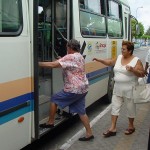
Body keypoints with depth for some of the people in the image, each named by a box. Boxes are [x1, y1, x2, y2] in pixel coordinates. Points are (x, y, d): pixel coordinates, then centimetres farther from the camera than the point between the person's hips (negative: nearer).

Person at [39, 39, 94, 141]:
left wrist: (39, 64, -16)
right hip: (83, 89, 9)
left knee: (54, 99, 8)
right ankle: (89, 133, 14)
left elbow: (54, 64, -22)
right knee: (81, 111, 13)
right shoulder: (80, 57, 15)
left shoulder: (70, 57, -15)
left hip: (74, 89, -9)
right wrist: (61, 60, 22)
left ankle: (50, 122, 18)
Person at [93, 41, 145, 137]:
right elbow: (110, 62, 19)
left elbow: (142, 74, -14)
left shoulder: (136, 60, -11)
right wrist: (99, 60, 8)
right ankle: (113, 128, 14)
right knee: (115, 107, 6)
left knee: (130, 108, 10)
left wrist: (132, 69, -29)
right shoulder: (119, 57, 6)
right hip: (117, 89, 6)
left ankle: (131, 126, 30)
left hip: (129, 90, -5)